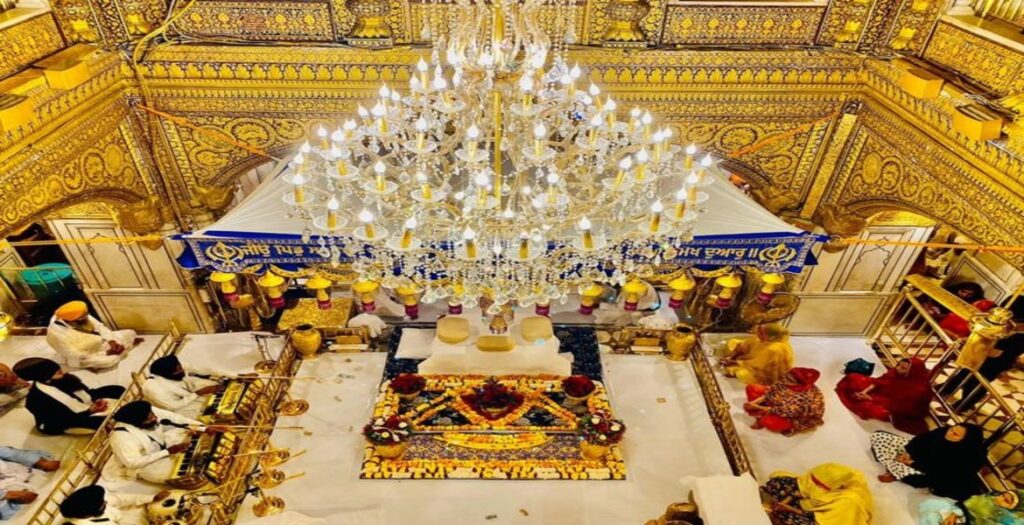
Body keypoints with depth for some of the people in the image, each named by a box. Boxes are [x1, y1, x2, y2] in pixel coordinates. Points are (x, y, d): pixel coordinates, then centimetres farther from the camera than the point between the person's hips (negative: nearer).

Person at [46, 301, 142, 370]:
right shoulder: (57, 334, -35)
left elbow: (100, 327, -6)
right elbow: (78, 357, -32)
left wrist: (111, 341, -22)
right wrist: (107, 353, -28)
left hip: (98, 341, 5)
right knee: (111, 360, -26)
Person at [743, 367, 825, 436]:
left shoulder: (805, 397, -40)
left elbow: (787, 411, -32)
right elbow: (772, 391, -9)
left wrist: (759, 408, -28)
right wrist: (753, 402, -21)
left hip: (799, 416, -7)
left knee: (768, 422, -33)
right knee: (752, 388, -6)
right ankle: (760, 417, -2)